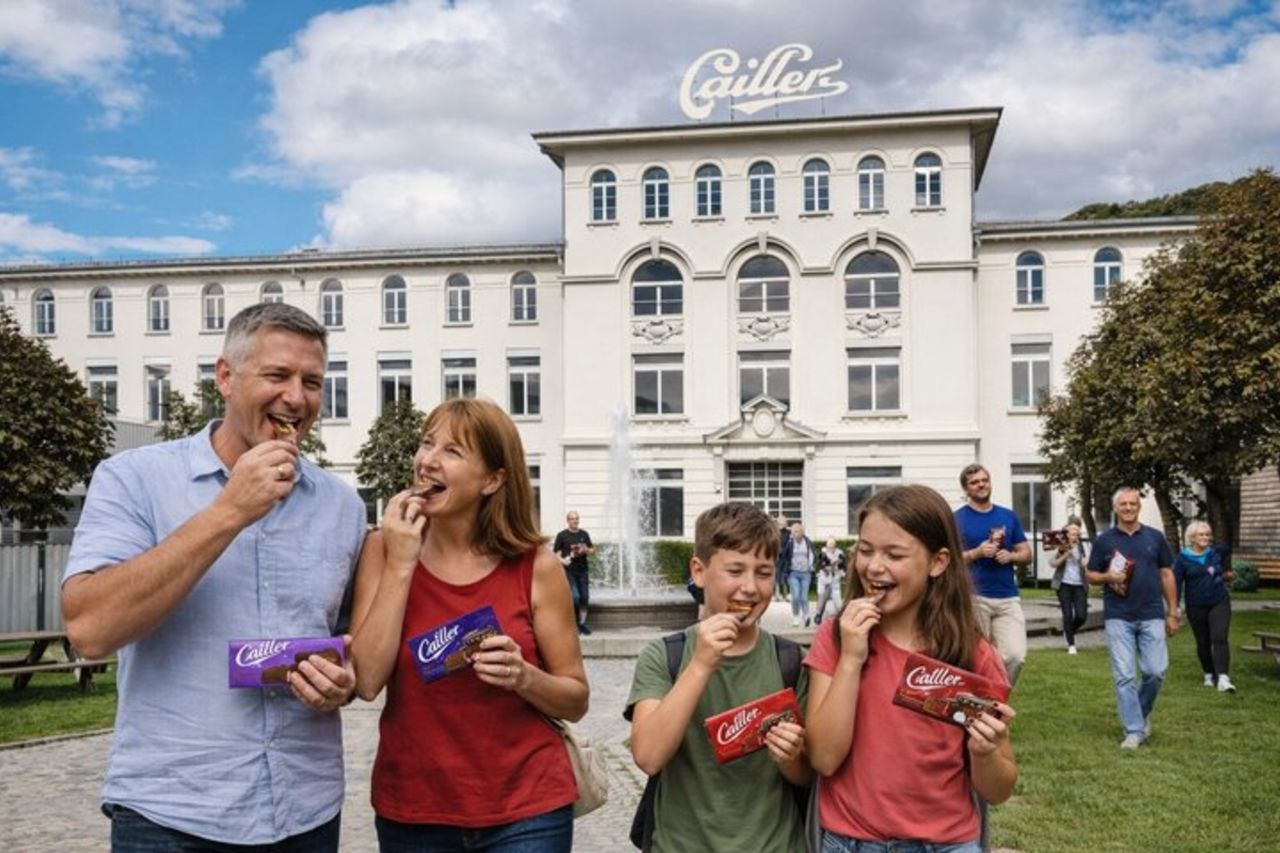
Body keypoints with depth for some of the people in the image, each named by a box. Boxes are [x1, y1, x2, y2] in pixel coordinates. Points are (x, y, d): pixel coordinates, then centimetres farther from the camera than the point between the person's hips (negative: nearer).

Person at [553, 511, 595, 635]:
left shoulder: (584, 534, 11)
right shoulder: (562, 535, 0)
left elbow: (592, 549, 18)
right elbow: (556, 552, 0)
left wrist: (586, 550, -4)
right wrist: (562, 560, -19)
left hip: (582, 570, 4)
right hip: (569, 570, -4)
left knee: (584, 597, 2)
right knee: (575, 596, -13)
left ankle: (582, 623, 14)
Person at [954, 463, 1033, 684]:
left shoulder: (1009, 516, 12)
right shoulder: (957, 519, 0)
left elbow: (1027, 554, 14)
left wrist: (1011, 556, -7)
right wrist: (977, 552, -16)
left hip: (1009, 597, 3)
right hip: (973, 597, -3)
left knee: (1016, 655, -7)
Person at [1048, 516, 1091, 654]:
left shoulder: (1082, 547, 7)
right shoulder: (1060, 546, 1)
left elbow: (1085, 563, -7)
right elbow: (1053, 563, -7)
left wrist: (1074, 550, -15)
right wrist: (1065, 555, -17)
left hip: (1079, 585, 2)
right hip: (1064, 584, -2)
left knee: (1082, 615, -6)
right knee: (1068, 615, -5)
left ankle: (1068, 631, 25)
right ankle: (1071, 644, 7)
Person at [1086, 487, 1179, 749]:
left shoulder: (1155, 537, 7)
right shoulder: (1104, 540, 4)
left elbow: (1167, 575, 10)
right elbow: (1090, 575, 9)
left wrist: (1173, 612, 7)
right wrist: (1108, 577, -13)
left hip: (1151, 616, 1)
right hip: (1118, 618, -1)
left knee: (1156, 671, -2)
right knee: (1124, 676, -2)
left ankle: (1142, 713, 25)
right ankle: (1134, 731, 5)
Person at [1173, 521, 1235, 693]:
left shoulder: (1216, 553, 3)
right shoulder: (1182, 558, -6)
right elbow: (1176, 583, -8)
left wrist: (1226, 574, 12)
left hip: (1219, 603, 1)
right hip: (1196, 606, -1)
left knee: (1220, 638, -13)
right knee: (1203, 642, 9)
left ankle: (1223, 678, -21)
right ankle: (1209, 674, 28)